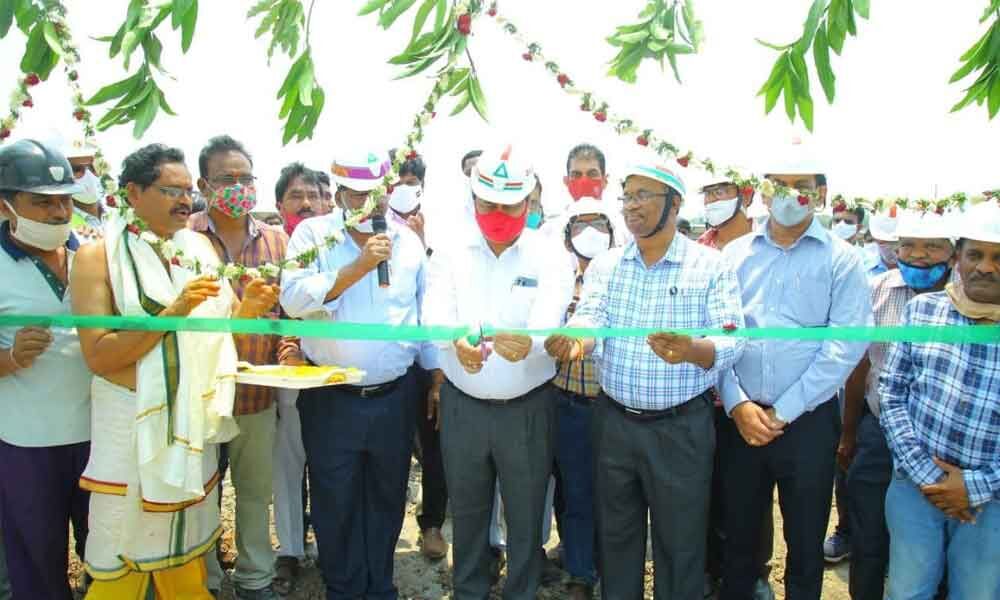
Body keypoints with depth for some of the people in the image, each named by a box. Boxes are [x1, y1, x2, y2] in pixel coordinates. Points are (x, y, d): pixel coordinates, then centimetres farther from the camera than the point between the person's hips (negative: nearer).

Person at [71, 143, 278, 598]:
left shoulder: (200, 246, 6)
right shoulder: (98, 256, -8)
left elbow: (220, 326, 12)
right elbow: (98, 356, -15)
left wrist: (248, 307, -10)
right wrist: (174, 311, -23)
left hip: (196, 418, 5)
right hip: (133, 423, -4)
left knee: (187, 547, 16)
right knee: (125, 552, 6)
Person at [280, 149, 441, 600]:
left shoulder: (408, 241, 5)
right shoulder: (312, 234, -3)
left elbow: (425, 312, 11)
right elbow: (294, 299, -18)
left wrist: (437, 375, 11)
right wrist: (358, 267, -24)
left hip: (394, 396, 3)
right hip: (331, 397, -2)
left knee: (387, 496, 16)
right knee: (335, 500, 10)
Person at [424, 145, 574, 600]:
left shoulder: (549, 259, -6)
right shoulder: (450, 255, -1)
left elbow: (548, 324, -21)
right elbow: (435, 317, -16)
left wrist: (527, 343, -45)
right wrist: (458, 343, -39)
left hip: (528, 407, -1)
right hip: (462, 405, 2)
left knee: (526, 512, 13)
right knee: (466, 508, 18)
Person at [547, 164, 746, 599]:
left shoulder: (711, 265, -5)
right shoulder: (604, 265, 4)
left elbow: (731, 342, -15)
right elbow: (590, 319, -11)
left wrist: (690, 351, -37)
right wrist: (575, 342, -35)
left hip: (681, 427, -3)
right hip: (613, 422, 3)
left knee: (680, 543, 12)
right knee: (616, 536, 18)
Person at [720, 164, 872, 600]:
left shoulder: (841, 259, -2)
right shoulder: (735, 254, 5)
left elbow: (846, 345, -10)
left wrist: (783, 412, -13)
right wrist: (737, 403, -10)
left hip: (809, 420, -2)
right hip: (740, 418, 2)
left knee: (805, 540, 12)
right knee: (738, 532, 15)